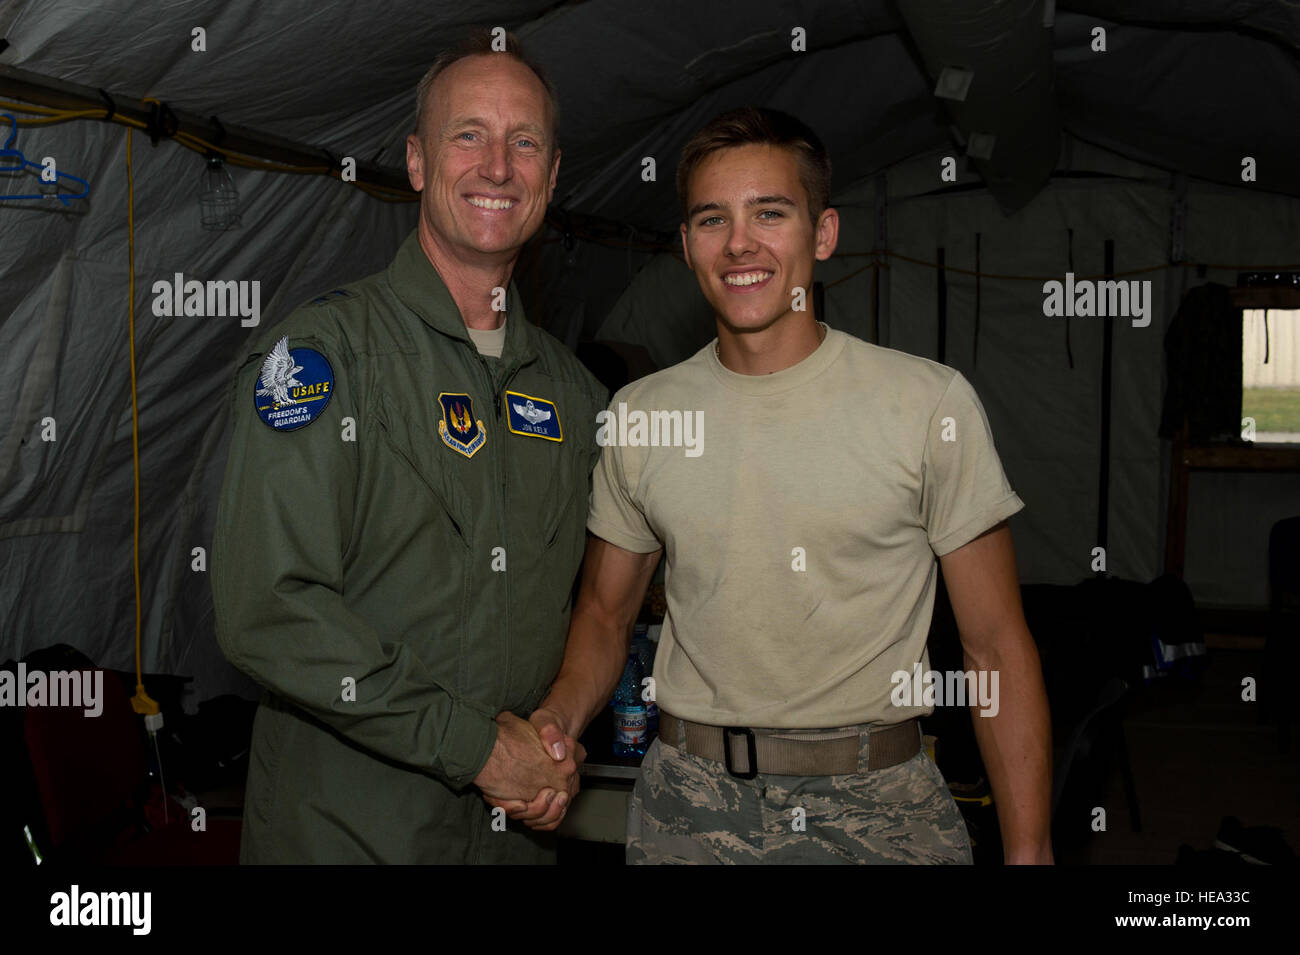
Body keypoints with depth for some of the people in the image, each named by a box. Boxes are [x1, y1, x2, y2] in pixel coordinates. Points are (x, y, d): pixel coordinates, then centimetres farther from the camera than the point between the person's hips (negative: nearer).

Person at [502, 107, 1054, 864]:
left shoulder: (931, 403, -6)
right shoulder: (638, 415, 3)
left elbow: (997, 647, -5)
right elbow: (605, 614, 12)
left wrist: (1028, 849, -10)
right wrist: (559, 718, -8)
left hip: (879, 805, -2)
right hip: (689, 805, 3)